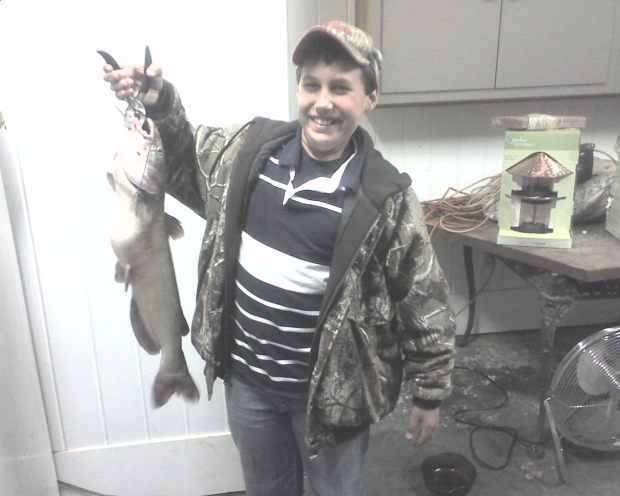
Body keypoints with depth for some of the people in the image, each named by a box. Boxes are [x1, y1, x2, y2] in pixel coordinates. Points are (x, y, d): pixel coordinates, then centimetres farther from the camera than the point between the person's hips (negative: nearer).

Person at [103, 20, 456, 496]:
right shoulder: (247, 148, -8)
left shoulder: (386, 199, -18)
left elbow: (425, 305, -11)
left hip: (330, 389, -3)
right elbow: (183, 161, 10)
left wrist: (429, 394, -4)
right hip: (246, 377, 4)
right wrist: (158, 103, -9)